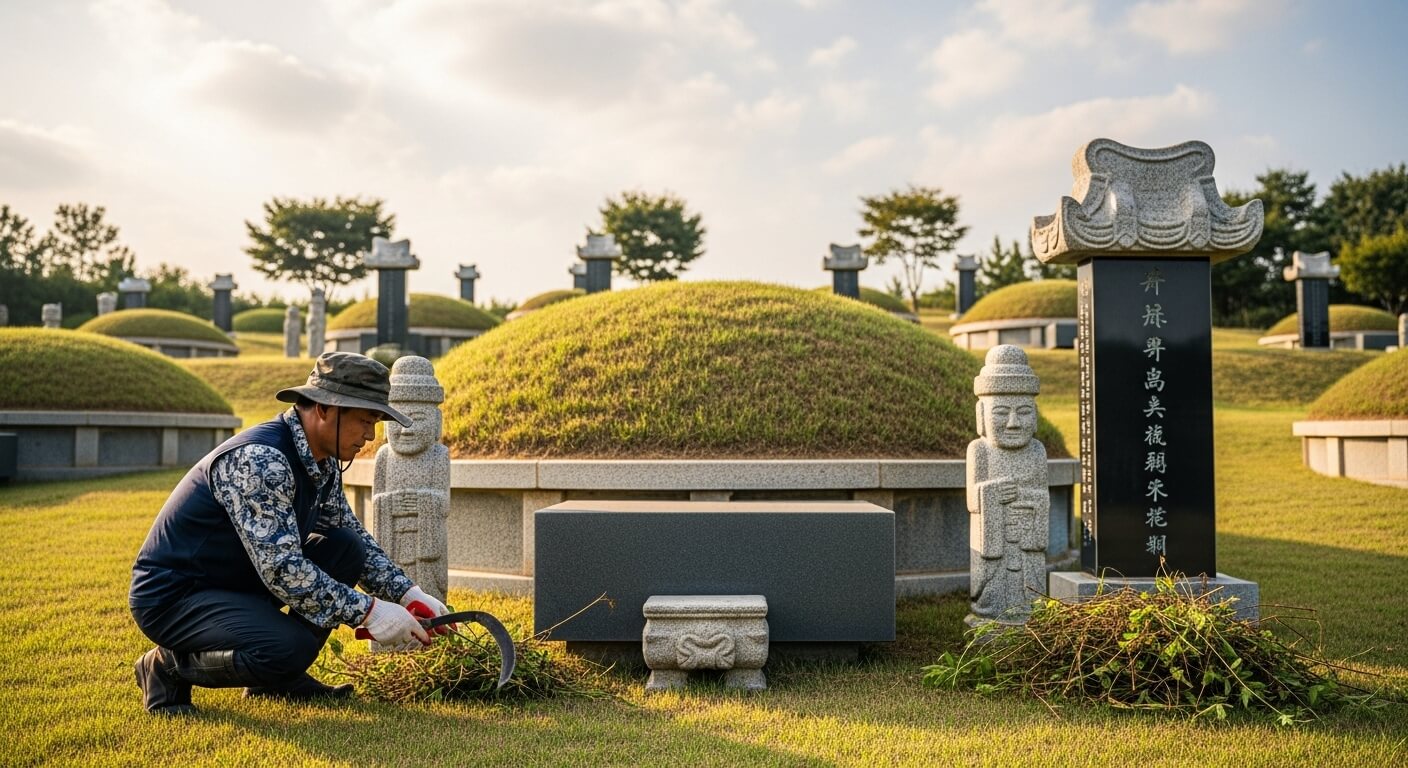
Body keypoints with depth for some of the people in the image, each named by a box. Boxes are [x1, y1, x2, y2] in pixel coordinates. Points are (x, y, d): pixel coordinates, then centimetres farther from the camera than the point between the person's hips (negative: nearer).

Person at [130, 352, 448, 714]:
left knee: (345, 549, -5)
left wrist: (408, 594, -3)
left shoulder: (324, 464, 2)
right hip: (171, 594, -9)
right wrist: (368, 612, -30)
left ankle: (277, 677, 7)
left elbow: (359, 539, 12)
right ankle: (167, 666, -3)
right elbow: (280, 568, -32)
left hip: (237, 582, 9)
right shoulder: (259, 459, -27)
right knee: (290, 649, -31)